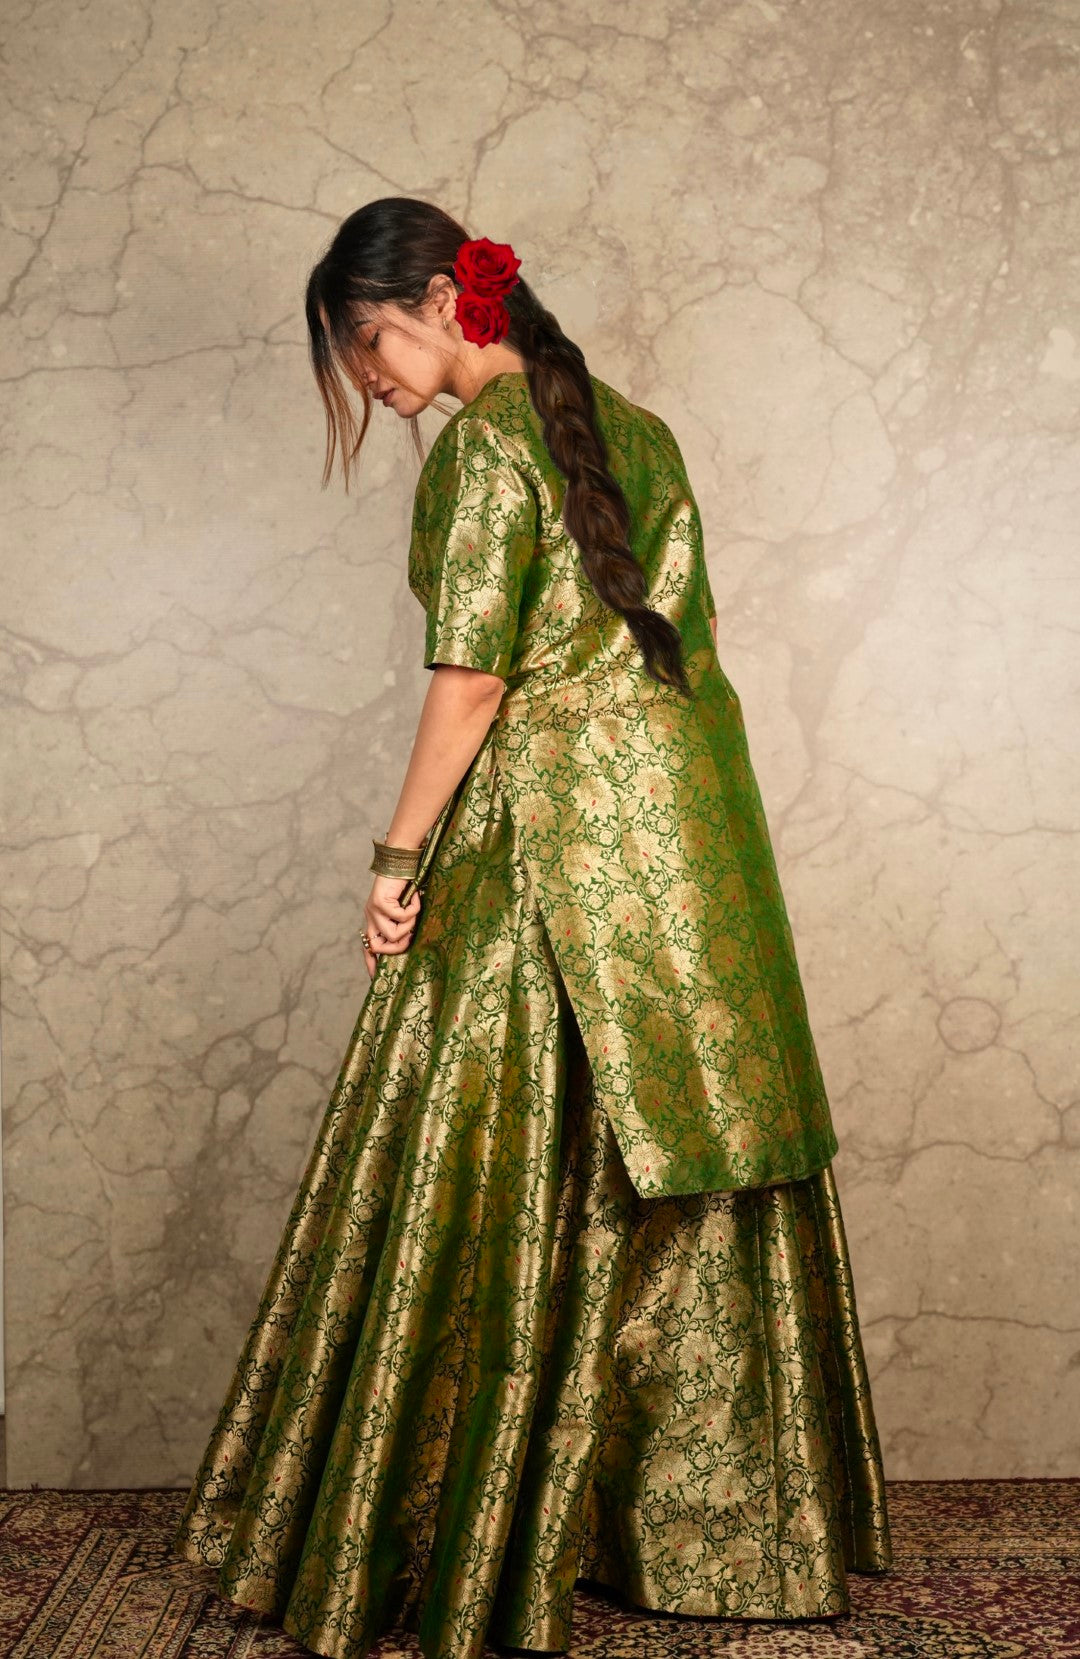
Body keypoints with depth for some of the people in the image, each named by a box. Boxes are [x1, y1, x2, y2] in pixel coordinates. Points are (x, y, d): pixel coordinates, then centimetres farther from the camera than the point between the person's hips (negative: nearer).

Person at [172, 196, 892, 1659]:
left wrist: (399, 855, -9)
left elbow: (472, 673, -14)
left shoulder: (482, 439, -8)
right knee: (675, 1158, 12)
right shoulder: (634, 428, 14)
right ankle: (708, 1510, 24)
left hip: (548, 821, -8)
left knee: (508, 1164, 0)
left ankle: (474, 1534, 10)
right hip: (686, 809, 8)